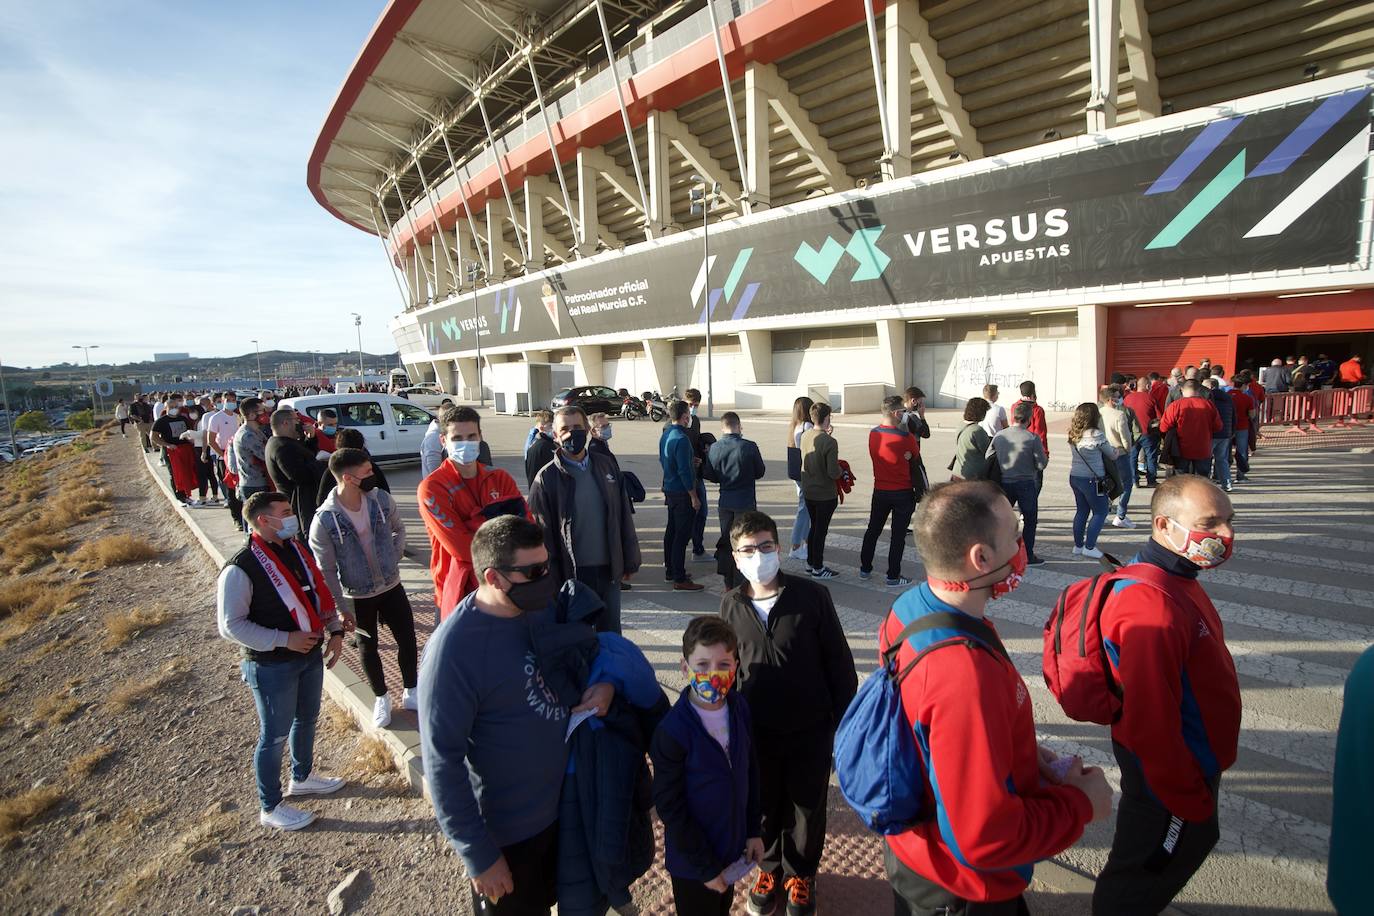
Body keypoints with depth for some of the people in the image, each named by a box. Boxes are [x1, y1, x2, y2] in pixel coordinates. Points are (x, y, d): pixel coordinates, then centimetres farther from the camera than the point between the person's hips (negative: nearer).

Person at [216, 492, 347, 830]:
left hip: (311, 654, 7)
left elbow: (319, 592, 9)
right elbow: (231, 626, -19)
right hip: (272, 666, -7)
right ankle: (270, 808, 29)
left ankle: (302, 776, 48)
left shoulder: (294, 550, 0)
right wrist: (284, 640, -23)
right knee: (275, 735, 9)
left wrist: (335, 630, -1)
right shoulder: (240, 569, -22)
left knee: (307, 718, 24)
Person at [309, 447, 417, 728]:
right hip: (357, 597, -3)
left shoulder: (381, 498, -13)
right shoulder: (324, 520, -22)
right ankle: (381, 698, 38)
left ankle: (410, 692, 33)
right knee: (368, 648, 16)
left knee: (408, 641, 10)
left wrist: (395, 557, -1)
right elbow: (326, 570, -13)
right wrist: (340, 607, -10)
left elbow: (399, 528, 8)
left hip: (391, 587, 3)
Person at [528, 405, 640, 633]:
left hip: (609, 571, 3)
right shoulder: (546, 479, -7)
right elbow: (542, 534, -6)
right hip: (572, 574, -3)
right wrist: (551, 580, -8)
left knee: (611, 636, 16)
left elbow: (624, 516, 8)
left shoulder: (607, 466, 3)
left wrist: (630, 561, 7)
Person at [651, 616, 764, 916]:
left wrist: (753, 831, 6)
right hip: (692, 861, -5)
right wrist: (706, 866, -14)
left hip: (732, 848, 5)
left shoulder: (740, 709, -10)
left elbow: (751, 771, 3)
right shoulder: (671, 732, -27)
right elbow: (670, 806, -19)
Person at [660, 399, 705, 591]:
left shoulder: (665, 435, 8)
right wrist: (693, 496, -16)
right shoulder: (681, 439, -21)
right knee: (682, 535, -4)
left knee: (671, 531, 17)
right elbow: (684, 470, -22)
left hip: (669, 489, 9)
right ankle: (680, 580, 0)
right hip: (682, 493, -9)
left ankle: (670, 571, 29)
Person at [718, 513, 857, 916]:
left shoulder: (812, 596, -15)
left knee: (808, 807, 17)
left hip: (811, 729, -2)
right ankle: (770, 869, 47)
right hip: (757, 731, 2)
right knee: (766, 806, 19)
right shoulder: (731, 605, -7)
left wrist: (845, 723, -4)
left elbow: (839, 662, -7)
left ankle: (800, 874, 44)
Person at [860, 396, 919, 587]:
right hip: (902, 493, -5)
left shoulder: (873, 433, -4)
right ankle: (893, 577, 11)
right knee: (898, 535, 5)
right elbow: (915, 452, -1)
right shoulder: (905, 437, -20)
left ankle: (865, 569, 27)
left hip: (880, 491, 5)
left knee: (873, 529, 17)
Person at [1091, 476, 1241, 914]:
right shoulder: (1153, 609, -34)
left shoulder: (1175, 580, 1)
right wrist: (1192, 802, -20)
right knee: (1148, 870, 12)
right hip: (1167, 772, -10)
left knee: (1193, 844, 30)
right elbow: (1151, 724, -32)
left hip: (1188, 758, 10)